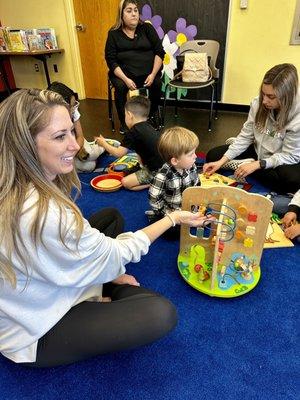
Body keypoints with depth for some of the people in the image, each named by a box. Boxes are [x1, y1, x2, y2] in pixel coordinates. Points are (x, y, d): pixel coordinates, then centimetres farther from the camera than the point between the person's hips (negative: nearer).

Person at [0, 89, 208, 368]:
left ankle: (100, 293, 9)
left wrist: (108, 273, 3)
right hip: (36, 335, -8)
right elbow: (116, 253, -23)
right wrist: (173, 218, -12)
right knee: (161, 314, -22)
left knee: (112, 216, 10)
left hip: (32, 292, 8)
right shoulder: (44, 214, -38)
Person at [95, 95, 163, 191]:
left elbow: (118, 153, -11)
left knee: (126, 182, -7)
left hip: (156, 171, -9)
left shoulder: (133, 132, -15)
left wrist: (104, 143, 3)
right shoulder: (148, 128, 11)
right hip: (162, 166, 9)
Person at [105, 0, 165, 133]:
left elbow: (159, 52, 3)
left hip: (148, 72, 1)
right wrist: (125, 79, -17)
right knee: (120, 86, -31)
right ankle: (124, 122, -10)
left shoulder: (147, 28, 7)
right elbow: (111, 60, -2)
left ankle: (152, 117, -2)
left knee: (157, 83, -27)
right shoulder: (114, 33, 5)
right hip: (123, 73, -1)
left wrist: (153, 74, -12)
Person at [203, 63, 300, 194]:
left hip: (283, 162, -3)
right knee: (213, 155, -3)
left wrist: (257, 165, -32)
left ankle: (241, 165, -18)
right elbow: (245, 136, -11)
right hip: (258, 151, 3)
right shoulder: (258, 103, -16)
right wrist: (222, 162, -19)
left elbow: (289, 156, -22)